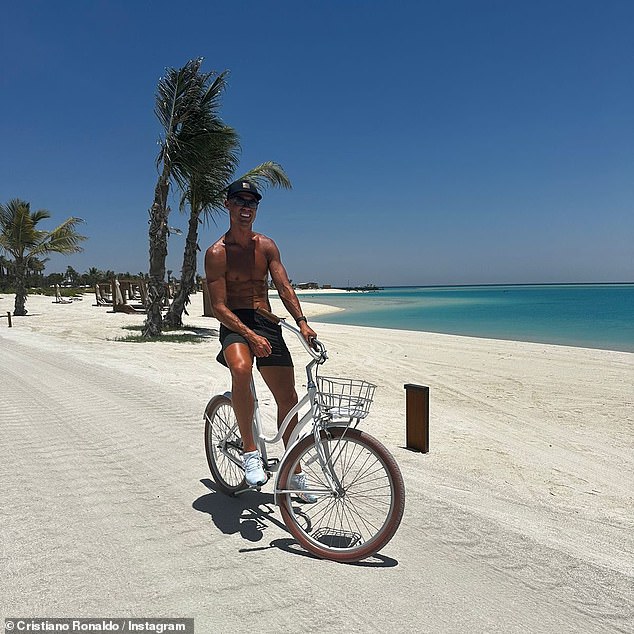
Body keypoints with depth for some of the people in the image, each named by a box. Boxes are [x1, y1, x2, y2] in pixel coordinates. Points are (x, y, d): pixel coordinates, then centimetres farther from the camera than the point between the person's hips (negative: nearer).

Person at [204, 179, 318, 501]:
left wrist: (302, 322, -16)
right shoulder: (216, 253, -5)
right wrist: (250, 336, -25)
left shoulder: (267, 246, 9)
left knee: (288, 399, 5)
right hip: (234, 324, -4)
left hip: (266, 322, 5)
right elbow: (219, 307, -12)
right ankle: (250, 451, -20)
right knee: (241, 370, -39)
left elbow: (284, 287, 1)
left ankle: (294, 471, 25)